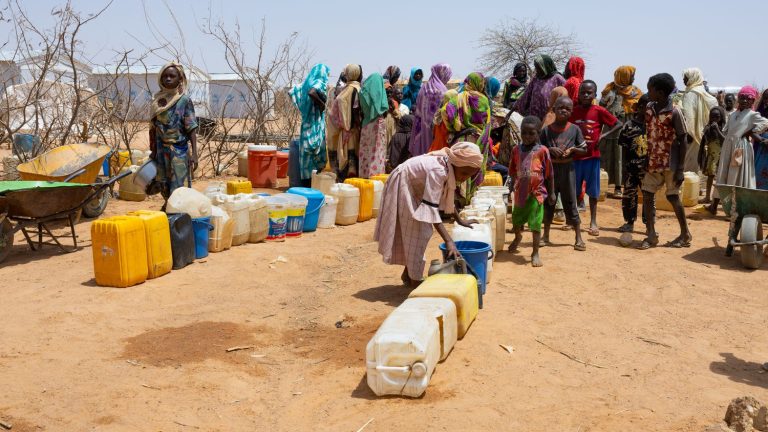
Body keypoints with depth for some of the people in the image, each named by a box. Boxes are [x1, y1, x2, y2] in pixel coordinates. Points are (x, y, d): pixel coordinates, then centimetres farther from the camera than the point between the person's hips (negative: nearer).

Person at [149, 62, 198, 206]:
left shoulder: (184, 101, -6)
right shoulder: (157, 100, 6)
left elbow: (192, 129, -8)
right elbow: (153, 128, 12)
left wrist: (194, 153, -15)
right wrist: (153, 151, 11)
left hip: (180, 151, -4)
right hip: (161, 150, 4)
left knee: (179, 188, -3)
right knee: (164, 186, 11)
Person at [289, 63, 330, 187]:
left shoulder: (307, 83, 13)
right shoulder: (319, 82, -10)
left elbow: (292, 91, 19)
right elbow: (312, 93, -30)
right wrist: (321, 103, -17)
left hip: (306, 124, 8)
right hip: (316, 124, -8)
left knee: (307, 152, 9)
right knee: (317, 154, -4)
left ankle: (305, 184, 12)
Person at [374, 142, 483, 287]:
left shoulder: (450, 168, -9)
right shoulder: (437, 171, -35)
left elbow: (446, 197, 10)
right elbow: (431, 208, -40)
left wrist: (459, 220, 16)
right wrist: (448, 241, -43)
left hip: (414, 189, 9)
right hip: (402, 186, -9)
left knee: (413, 232, 13)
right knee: (415, 232, -10)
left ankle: (408, 274, 24)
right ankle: (414, 280, -3)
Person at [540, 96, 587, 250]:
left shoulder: (574, 129, -3)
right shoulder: (547, 130, -3)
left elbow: (584, 150, 4)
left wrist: (573, 149, -13)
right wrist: (550, 150, -14)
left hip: (567, 169, -1)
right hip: (550, 169, 1)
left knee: (570, 203, 3)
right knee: (548, 202, 9)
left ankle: (579, 238, 12)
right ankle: (546, 236, 21)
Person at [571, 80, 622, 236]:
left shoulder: (599, 111, -5)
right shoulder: (574, 111, 1)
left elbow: (618, 124, -1)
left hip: (592, 155, -2)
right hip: (575, 155, 2)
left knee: (593, 191, 5)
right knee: (573, 190, 8)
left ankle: (593, 222, 14)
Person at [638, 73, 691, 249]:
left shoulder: (674, 112, -14)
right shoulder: (649, 109, 3)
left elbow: (683, 140, -12)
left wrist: (680, 168, -15)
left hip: (670, 163, -6)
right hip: (653, 162, 6)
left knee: (673, 197, 3)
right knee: (647, 195, 1)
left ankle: (685, 235, 18)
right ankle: (651, 235, 9)